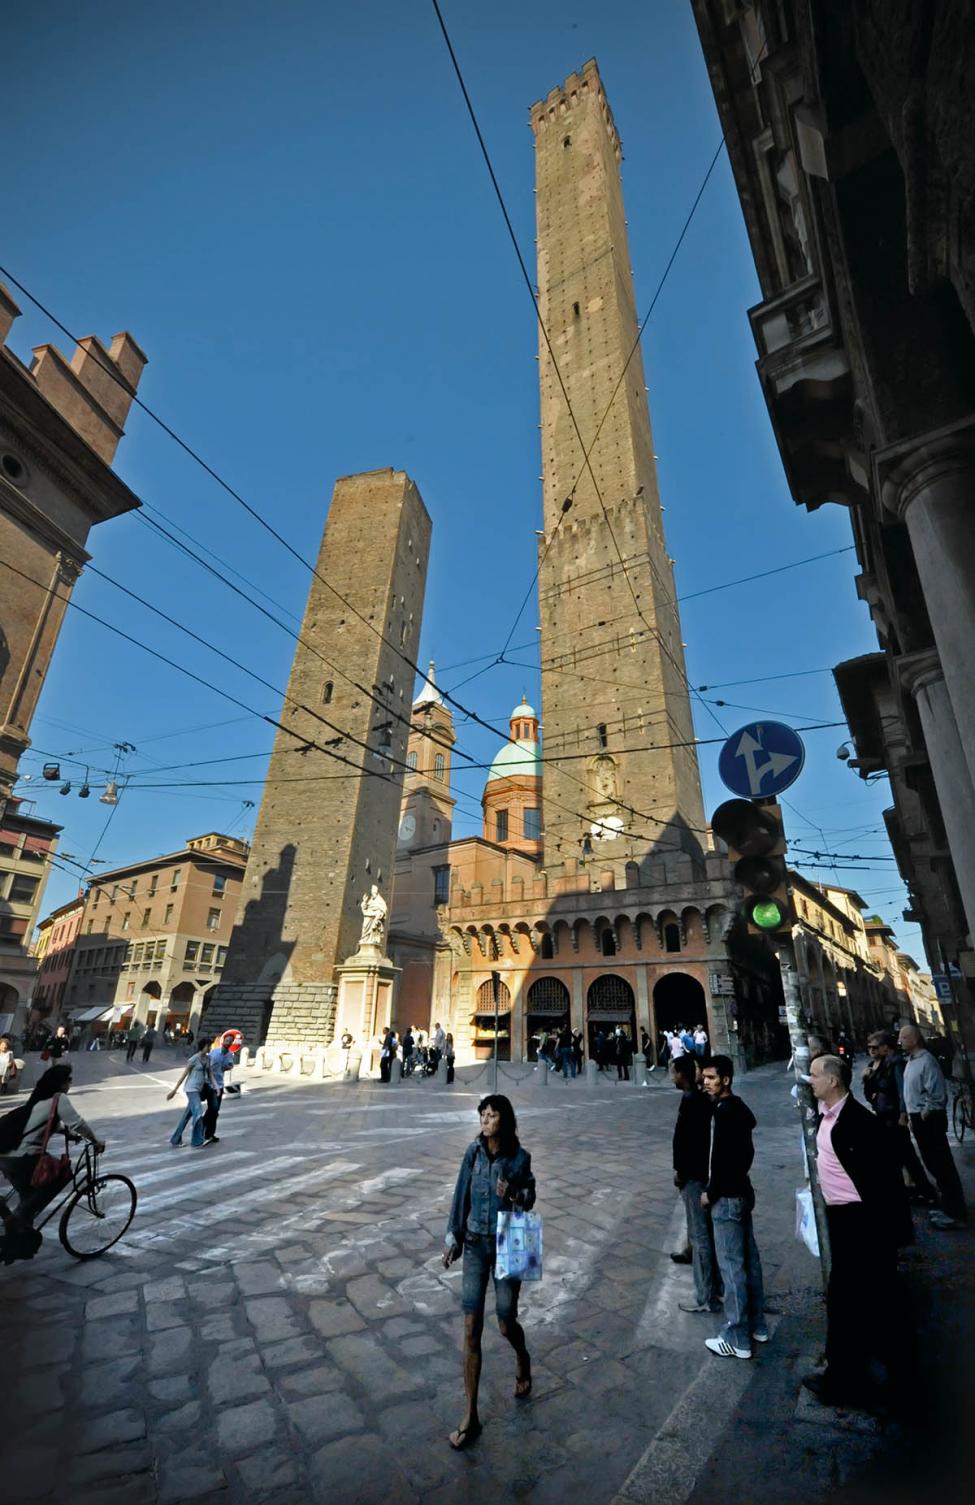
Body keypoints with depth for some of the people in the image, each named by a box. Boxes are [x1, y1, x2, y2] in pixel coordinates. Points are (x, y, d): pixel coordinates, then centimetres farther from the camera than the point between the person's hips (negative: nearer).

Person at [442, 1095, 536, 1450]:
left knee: (506, 1324, 12)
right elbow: (461, 1195, 2)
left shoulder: (519, 1157, -14)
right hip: (475, 1244, 2)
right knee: (471, 1328, 2)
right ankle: (470, 1417, 19)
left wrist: (514, 1194, -23)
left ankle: (523, 1362, 47)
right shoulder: (474, 1151, -8)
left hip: (508, 1246, -2)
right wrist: (452, 1237, 6)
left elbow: (529, 1199, -1)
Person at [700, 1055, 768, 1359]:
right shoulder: (739, 1108, 5)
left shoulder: (724, 1112, -25)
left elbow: (720, 1159, -25)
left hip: (727, 1197, -10)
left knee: (731, 1265, 2)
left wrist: (710, 1193, -13)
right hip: (742, 1191, 10)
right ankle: (757, 1325, 33)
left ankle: (737, 1338, 13)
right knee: (749, 1259, 20)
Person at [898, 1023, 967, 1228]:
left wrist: (924, 1115, -15)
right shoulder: (911, 1061, 7)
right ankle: (947, 1206, 33)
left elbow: (937, 1095, -23)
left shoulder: (926, 1061, -21)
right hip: (918, 1119, 10)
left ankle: (955, 1213, 13)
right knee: (933, 1163, 19)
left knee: (943, 1165, 1)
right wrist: (911, 1116, 15)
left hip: (929, 1120, -9)